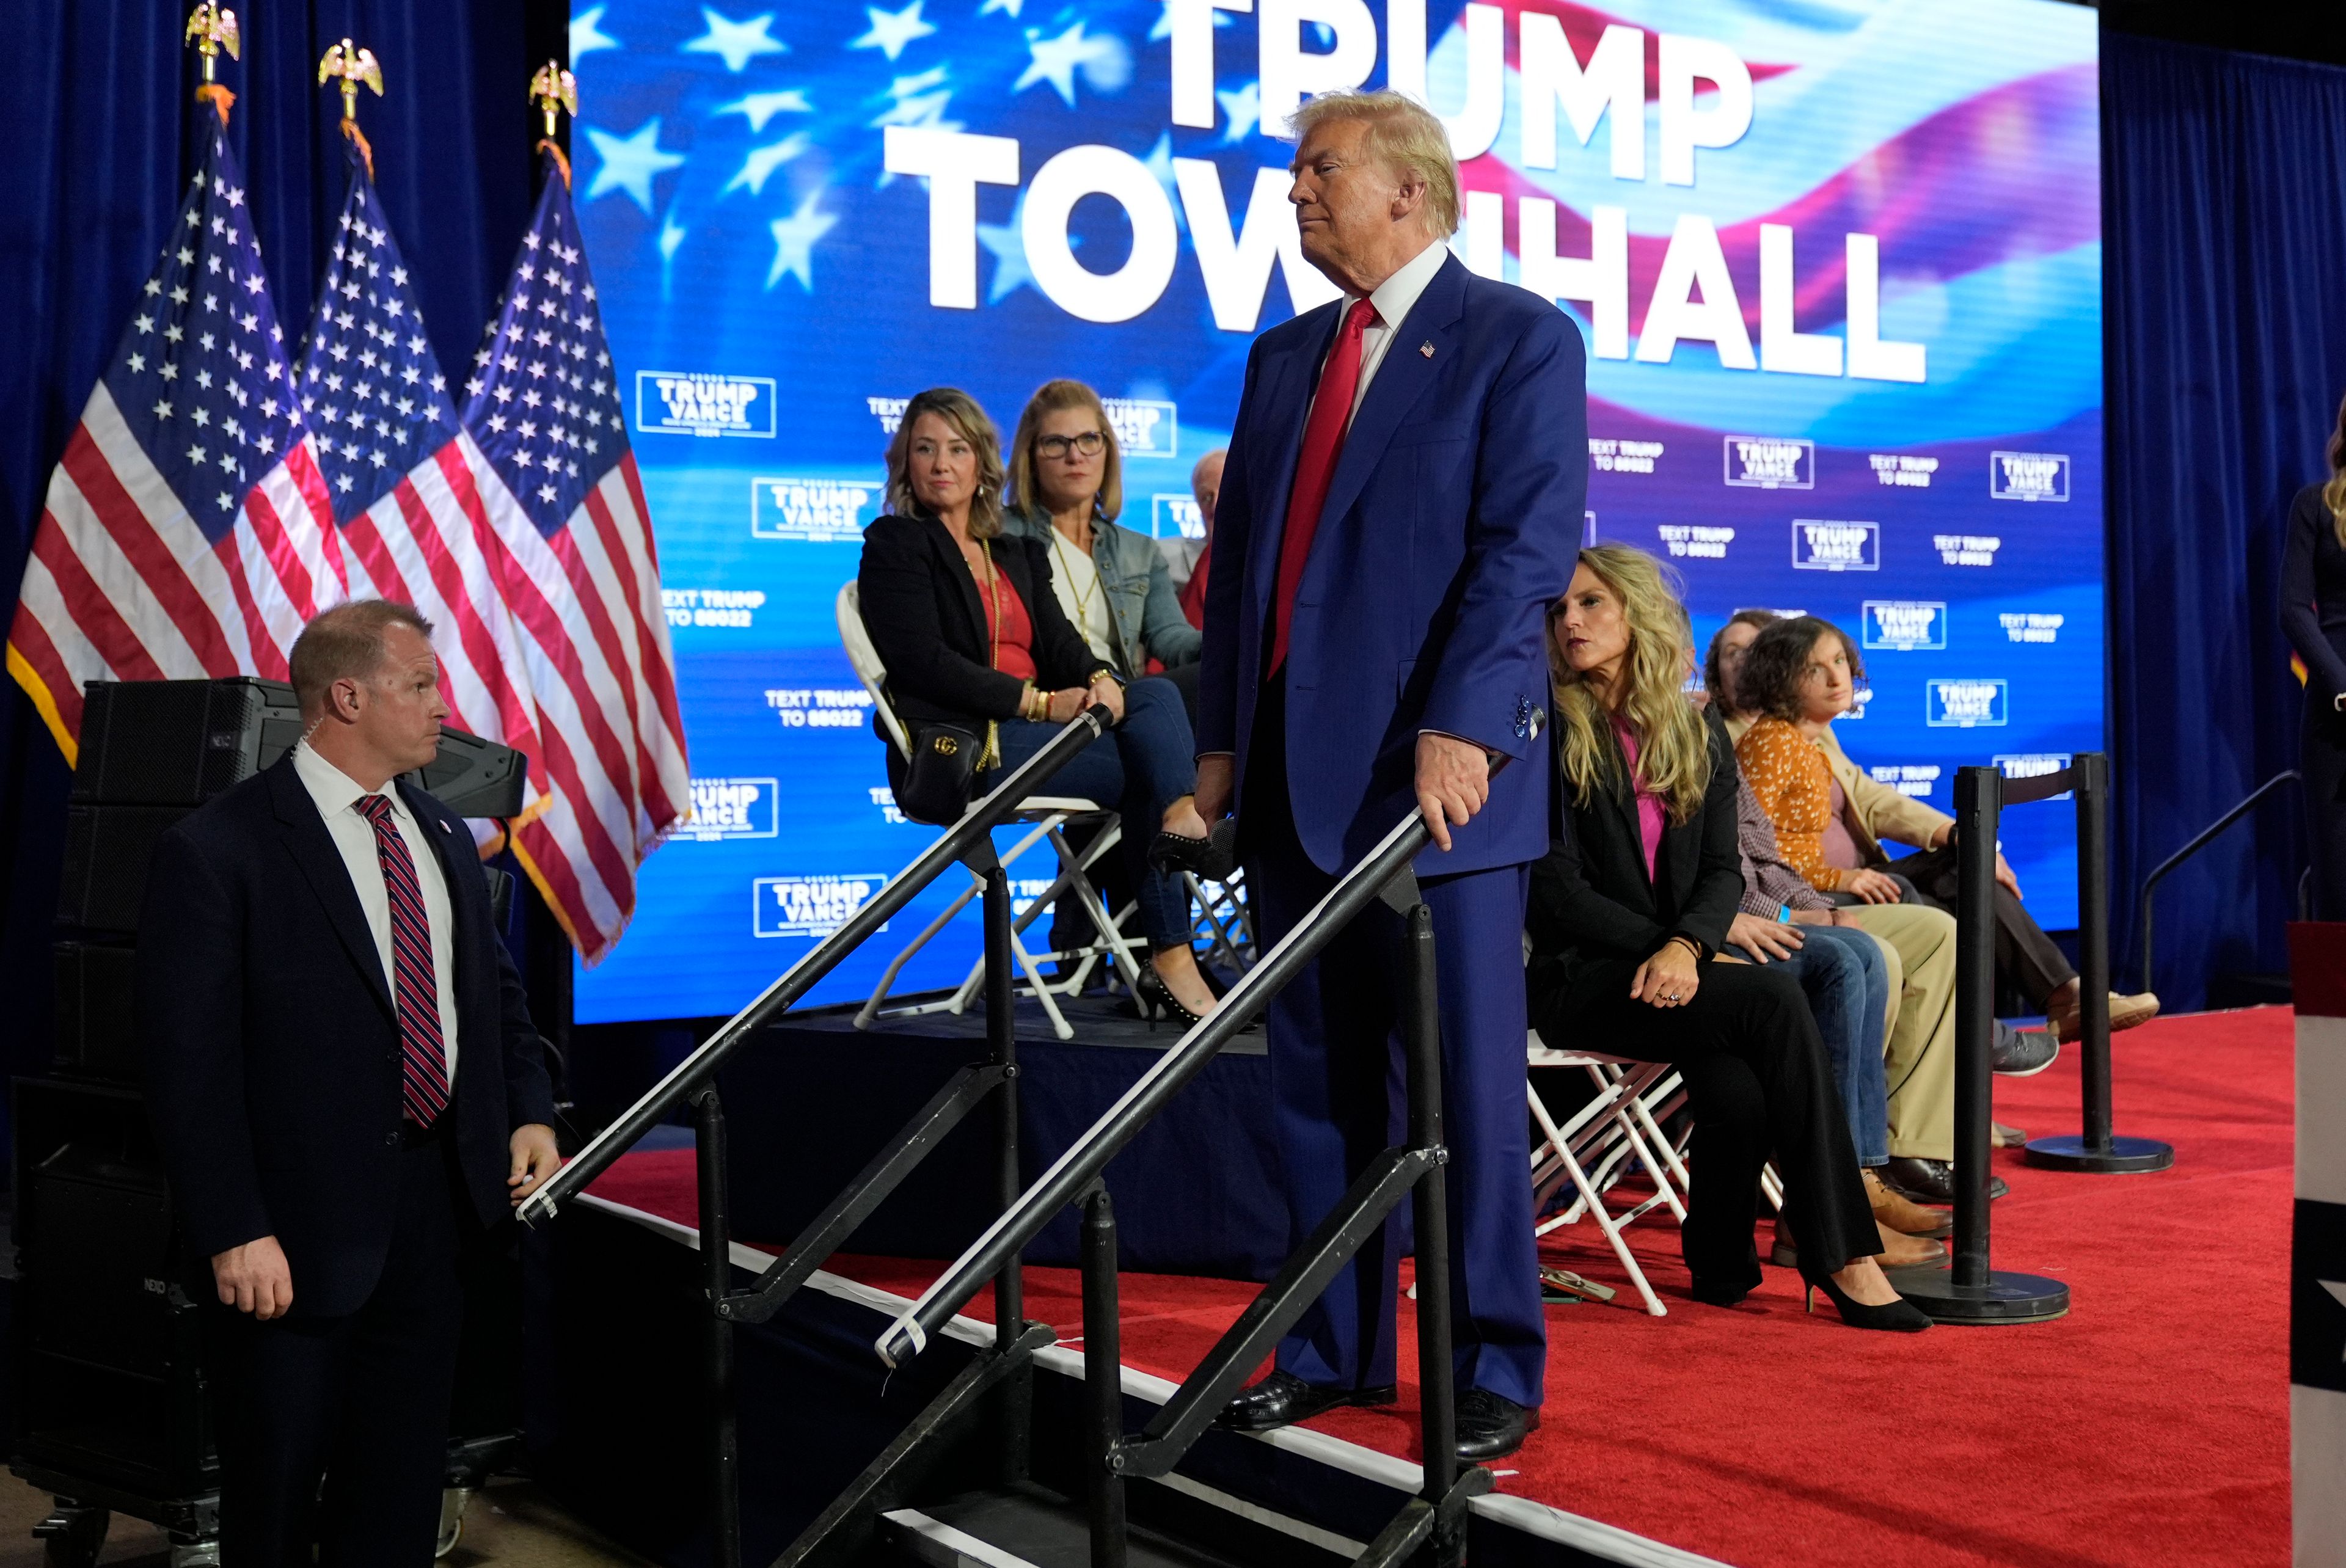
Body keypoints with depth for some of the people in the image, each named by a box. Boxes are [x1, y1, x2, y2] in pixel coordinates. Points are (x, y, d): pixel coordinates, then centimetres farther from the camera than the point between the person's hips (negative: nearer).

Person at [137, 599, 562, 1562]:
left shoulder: (444, 839, 10)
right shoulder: (218, 851, -12)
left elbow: (497, 991, 20)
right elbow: (190, 1066, -15)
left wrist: (530, 1115, 4)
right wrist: (234, 1235, -19)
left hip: (444, 1207, 6)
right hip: (300, 1237, -6)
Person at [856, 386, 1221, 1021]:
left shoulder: (1017, 553, 25)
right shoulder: (894, 543, 4)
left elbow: (1058, 639, 14)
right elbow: (923, 662, -9)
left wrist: (1098, 678, -12)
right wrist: (1040, 702, -16)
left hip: (1031, 728, 6)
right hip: (959, 745, -6)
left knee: (1156, 695, -20)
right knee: (1149, 770, -21)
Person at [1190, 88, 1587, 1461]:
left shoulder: (1523, 338, -2)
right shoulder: (1285, 355, 18)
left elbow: (1530, 542, -12)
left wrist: (1458, 729, -21)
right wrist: (1219, 739, 12)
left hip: (1438, 776, -6)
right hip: (1295, 777, 7)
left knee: (1470, 1086, 0)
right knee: (1319, 1083, 11)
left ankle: (1497, 1372, 11)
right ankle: (1333, 1352, 22)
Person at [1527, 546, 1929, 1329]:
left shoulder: (1700, 735, 13)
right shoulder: (1551, 730, -2)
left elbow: (1722, 869, 4)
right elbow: (1556, 889, -8)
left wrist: (1686, 947, -16)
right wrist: (1661, 950, -14)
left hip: (1675, 974, 4)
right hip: (1581, 976, -4)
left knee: (1738, 1086, -31)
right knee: (1774, 1001, -28)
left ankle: (1720, 1261, -9)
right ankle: (1842, 1255, -22)